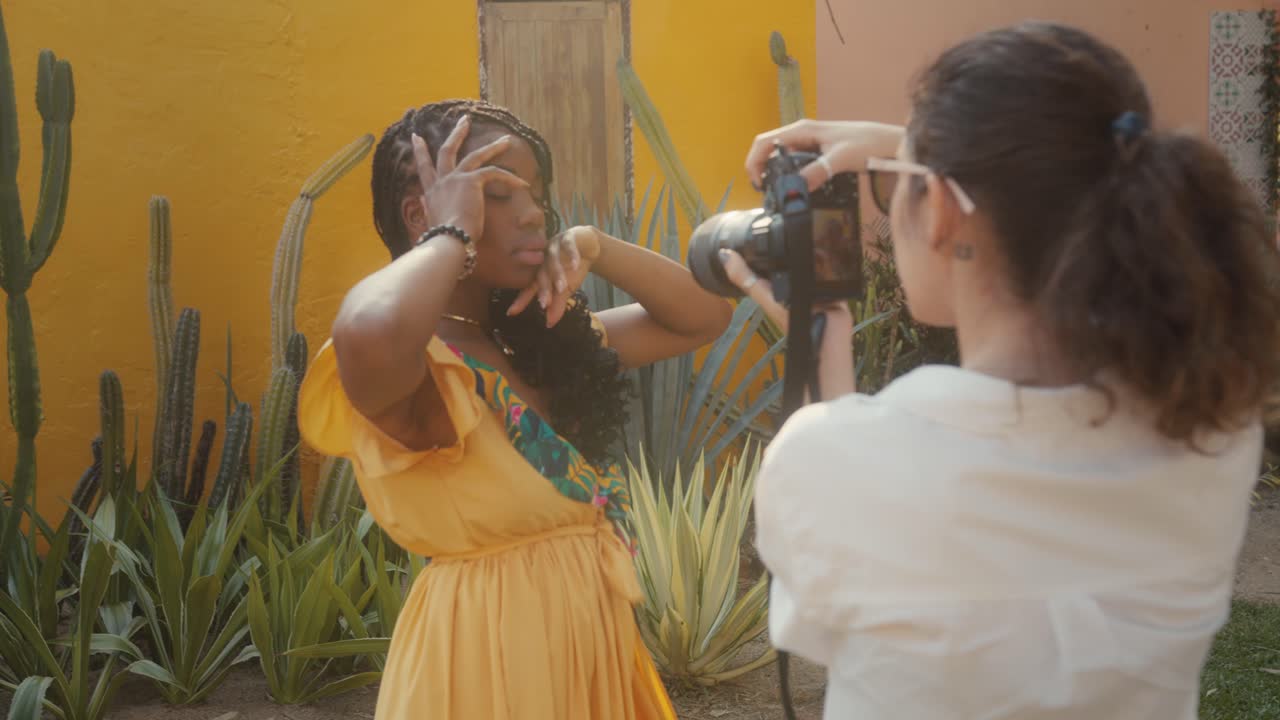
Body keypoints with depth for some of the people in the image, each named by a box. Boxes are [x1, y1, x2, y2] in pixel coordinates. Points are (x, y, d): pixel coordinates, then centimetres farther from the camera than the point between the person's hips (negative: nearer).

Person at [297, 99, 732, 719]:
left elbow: (705, 317, 10)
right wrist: (454, 234, -24)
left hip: (591, 643, 8)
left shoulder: (540, 343, 7)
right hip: (485, 656, -8)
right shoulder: (411, 364, -18)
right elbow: (372, 334, -43)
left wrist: (592, 246, -6)